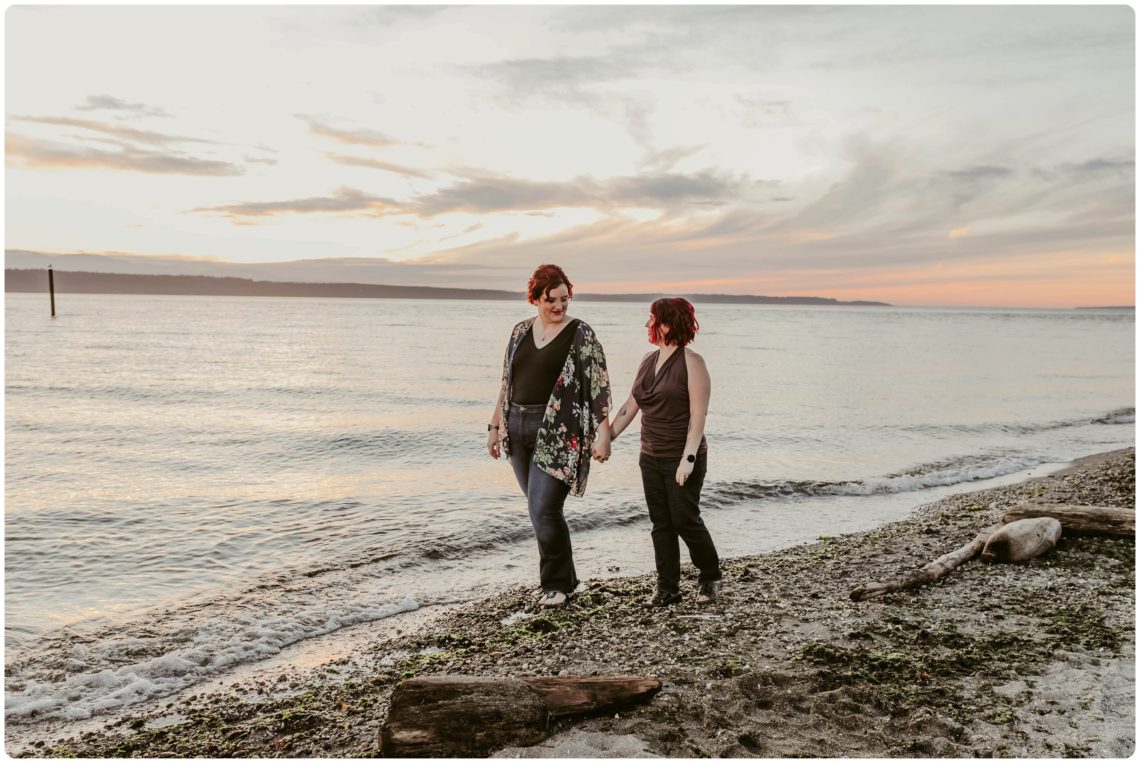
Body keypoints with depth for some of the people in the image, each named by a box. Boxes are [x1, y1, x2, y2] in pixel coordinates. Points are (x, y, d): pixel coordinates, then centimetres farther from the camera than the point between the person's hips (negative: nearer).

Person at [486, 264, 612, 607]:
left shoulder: (581, 334, -4)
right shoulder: (521, 331, 11)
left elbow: (599, 385, -9)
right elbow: (507, 382, 17)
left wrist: (602, 432, -17)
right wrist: (495, 427, 17)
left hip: (557, 433, -6)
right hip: (519, 429, 6)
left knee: (544, 509, -10)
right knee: (540, 509, 12)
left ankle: (557, 584, 10)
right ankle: (565, 576, 29)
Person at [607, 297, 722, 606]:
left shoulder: (691, 362, -11)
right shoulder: (648, 361, 10)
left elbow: (698, 415, -16)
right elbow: (629, 407, 13)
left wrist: (688, 457, -23)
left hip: (682, 459, -6)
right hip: (651, 458, 6)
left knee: (686, 520, 0)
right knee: (661, 523, 8)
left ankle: (710, 578, 23)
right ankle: (668, 588, 17)